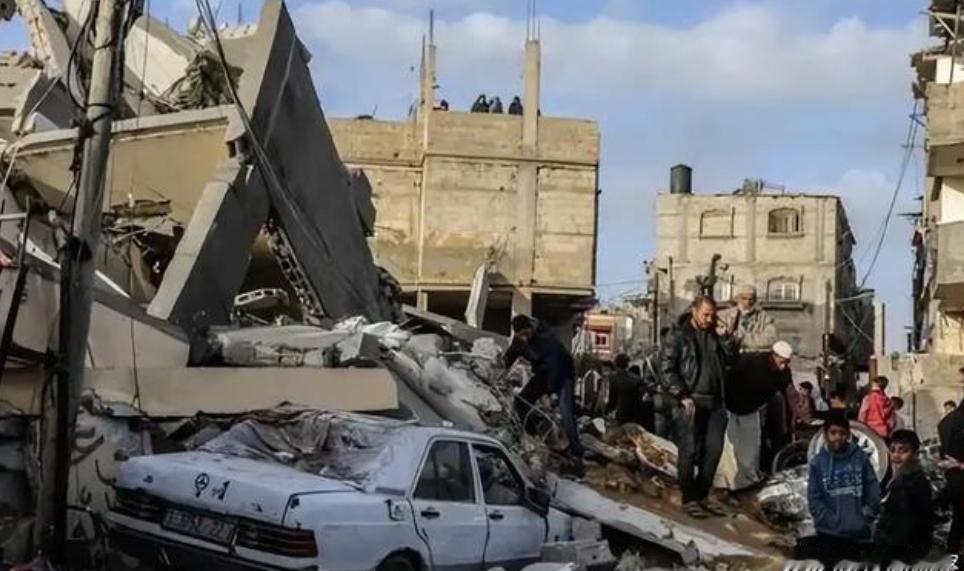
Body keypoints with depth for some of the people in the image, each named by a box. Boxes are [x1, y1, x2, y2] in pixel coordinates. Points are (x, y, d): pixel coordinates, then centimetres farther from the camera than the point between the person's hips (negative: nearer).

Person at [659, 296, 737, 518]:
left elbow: (730, 361, 9)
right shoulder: (678, 335, -3)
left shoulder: (715, 334, 13)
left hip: (715, 402, 6)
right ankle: (689, 499, 6)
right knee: (689, 451, -2)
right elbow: (666, 368, -8)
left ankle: (703, 495, 20)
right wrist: (682, 396, -14)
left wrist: (725, 339, -5)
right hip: (691, 402, -6)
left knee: (713, 450, 8)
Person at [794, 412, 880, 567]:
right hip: (829, 533, -1)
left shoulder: (860, 458, -1)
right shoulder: (817, 462, -4)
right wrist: (831, 521, -13)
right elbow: (814, 498, -4)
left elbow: (873, 490, 0)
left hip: (859, 534, 1)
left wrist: (865, 517, -8)